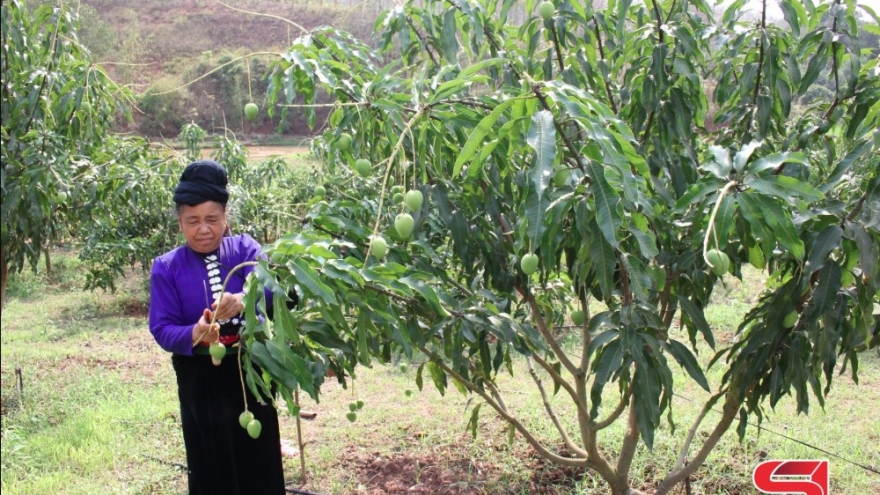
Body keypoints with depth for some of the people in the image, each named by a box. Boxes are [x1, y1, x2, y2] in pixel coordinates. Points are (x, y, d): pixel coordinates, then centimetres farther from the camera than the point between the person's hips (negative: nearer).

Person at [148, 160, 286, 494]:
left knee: (259, 464, 11)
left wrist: (243, 300, -45)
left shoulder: (244, 249, -4)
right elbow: (162, 329, -10)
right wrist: (194, 334, -32)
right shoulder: (166, 268, -4)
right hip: (200, 382, 0)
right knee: (210, 468, 10)